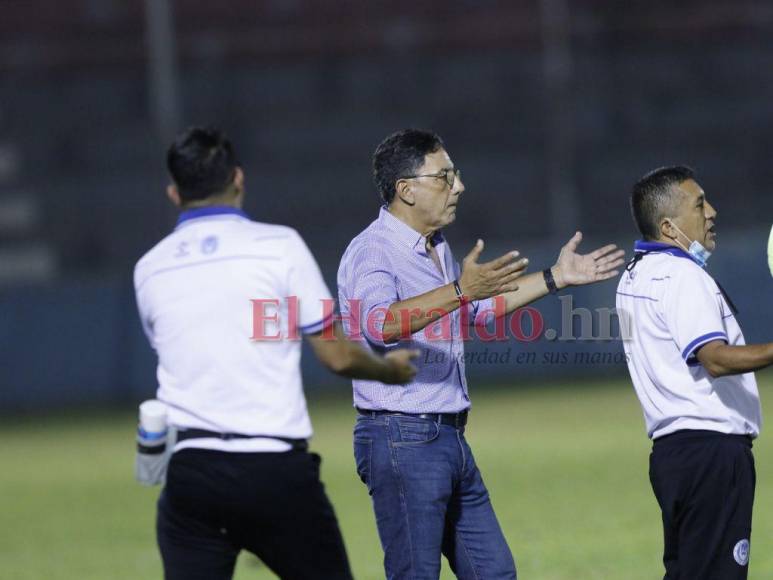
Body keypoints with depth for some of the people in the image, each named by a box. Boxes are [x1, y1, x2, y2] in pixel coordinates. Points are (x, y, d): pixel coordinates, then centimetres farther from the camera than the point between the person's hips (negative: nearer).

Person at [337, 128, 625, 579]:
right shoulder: (372, 251, -14)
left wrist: (555, 278, 33)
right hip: (402, 437, -10)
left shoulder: (437, 249, 17)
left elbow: (480, 306, 34)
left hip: (450, 439, 10)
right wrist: (459, 291, -44)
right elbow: (380, 323, -34)